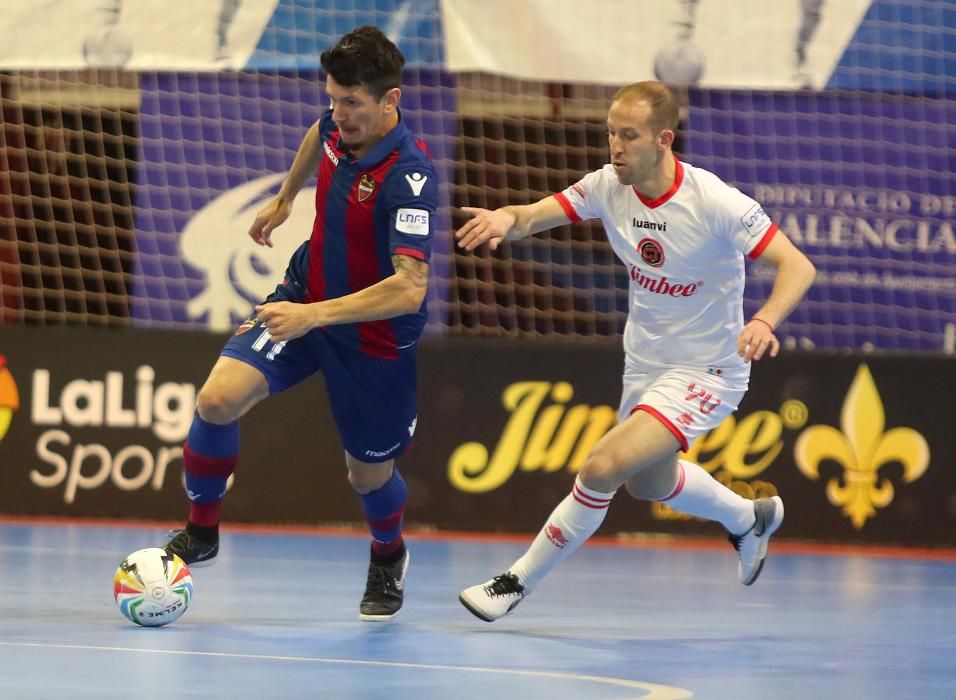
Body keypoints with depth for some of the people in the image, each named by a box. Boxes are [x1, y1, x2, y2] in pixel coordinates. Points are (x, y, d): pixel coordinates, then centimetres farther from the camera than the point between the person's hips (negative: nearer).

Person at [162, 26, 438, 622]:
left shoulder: (409, 176, -32)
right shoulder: (340, 125, -10)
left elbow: (410, 289, -41)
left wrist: (314, 315, -46)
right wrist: (284, 199, 32)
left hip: (375, 337, -5)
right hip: (305, 297, 5)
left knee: (369, 476, 12)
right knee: (219, 399, -17)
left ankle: (389, 558, 47)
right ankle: (201, 532, 4)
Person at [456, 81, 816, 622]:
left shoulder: (715, 202, -27)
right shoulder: (609, 186, -10)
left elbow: (798, 267, -28)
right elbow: (533, 216, -15)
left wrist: (765, 321, -48)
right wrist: (506, 218, -41)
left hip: (705, 371, -8)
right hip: (644, 363, 8)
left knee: (602, 468, -22)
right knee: (647, 484, 29)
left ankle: (520, 582, -5)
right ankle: (750, 519, 57)